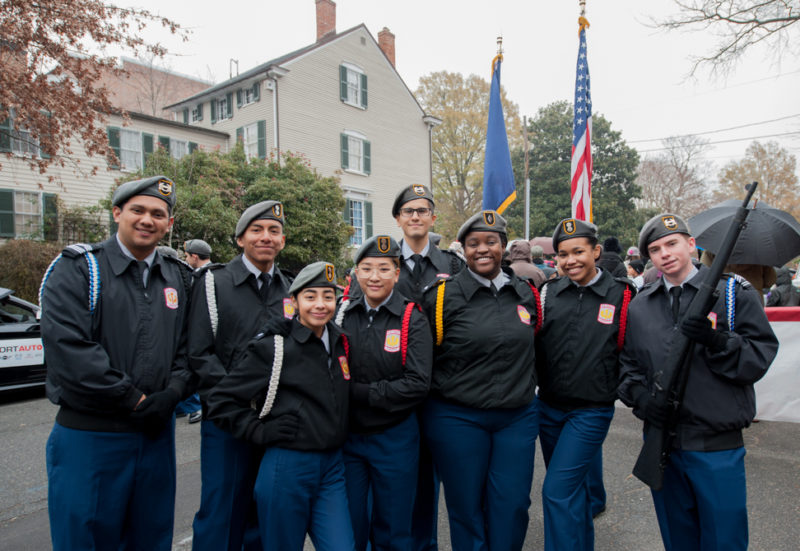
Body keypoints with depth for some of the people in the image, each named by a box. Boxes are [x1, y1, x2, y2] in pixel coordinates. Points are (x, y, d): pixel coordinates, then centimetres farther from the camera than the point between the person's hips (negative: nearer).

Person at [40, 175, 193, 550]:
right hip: (89, 434, -4)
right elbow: (68, 347, -18)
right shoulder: (79, 269, -7)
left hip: (156, 432, 5)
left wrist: (172, 393, -10)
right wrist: (135, 400, -17)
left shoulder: (178, 278, 9)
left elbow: (188, 346, 8)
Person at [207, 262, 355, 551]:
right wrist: (260, 432, -10)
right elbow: (221, 399, -7)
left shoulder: (339, 342, 7)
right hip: (287, 466, -5)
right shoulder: (273, 347, -11)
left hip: (332, 465, 5)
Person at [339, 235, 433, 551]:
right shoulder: (343, 316, 2)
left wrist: (358, 392, -16)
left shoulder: (412, 319, -9)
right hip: (348, 436, 3)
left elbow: (417, 384, -17)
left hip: (394, 438, -2)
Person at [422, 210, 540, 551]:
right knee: (466, 508, 10)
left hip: (517, 417, 3)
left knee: (512, 506, 8)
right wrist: (447, 390, 2)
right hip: (457, 418, -3)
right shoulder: (443, 294, -7)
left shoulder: (526, 293, 6)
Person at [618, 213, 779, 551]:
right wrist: (637, 394, -7)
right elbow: (627, 361, 11)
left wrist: (716, 340, -24)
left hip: (718, 446, -3)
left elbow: (758, 360, -7)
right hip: (661, 440, 3)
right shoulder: (639, 305, 6)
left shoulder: (734, 292, -3)